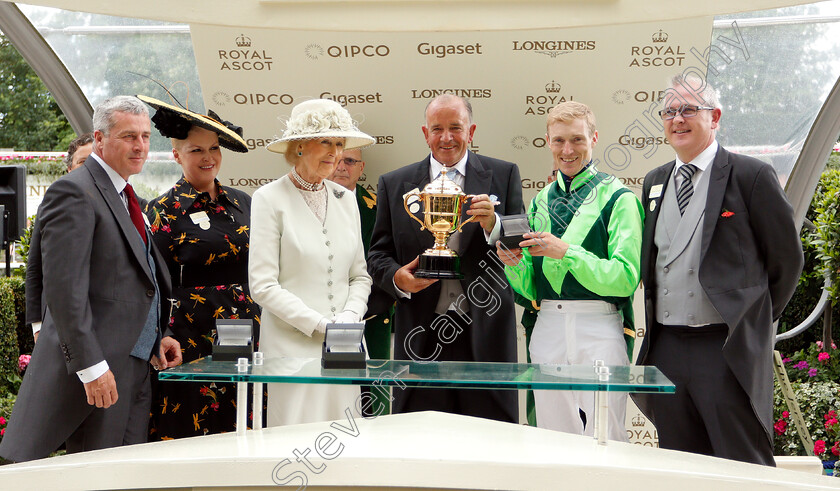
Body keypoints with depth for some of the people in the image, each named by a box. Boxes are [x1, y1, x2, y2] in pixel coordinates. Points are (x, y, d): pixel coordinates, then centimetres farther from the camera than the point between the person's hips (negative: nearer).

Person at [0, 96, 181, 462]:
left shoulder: (124, 196, 19)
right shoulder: (73, 192, -11)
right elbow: (64, 288, -19)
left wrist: (157, 338, 10)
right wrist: (91, 366, -22)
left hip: (134, 367, 9)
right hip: (96, 372, -9)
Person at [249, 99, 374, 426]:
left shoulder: (346, 199, 12)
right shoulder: (270, 199, -4)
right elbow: (263, 286, -9)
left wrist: (349, 319, -4)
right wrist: (322, 325, -13)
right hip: (292, 347, -5)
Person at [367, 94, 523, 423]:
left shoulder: (503, 175, 8)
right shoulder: (394, 184, 10)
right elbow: (378, 255, 10)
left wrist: (492, 224, -16)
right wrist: (397, 278, -11)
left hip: (486, 335, 0)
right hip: (421, 335, 1)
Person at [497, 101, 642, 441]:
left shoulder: (618, 198, -2)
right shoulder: (540, 202, 14)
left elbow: (626, 278, -11)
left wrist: (566, 252, -19)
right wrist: (514, 263, -6)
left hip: (600, 328, -5)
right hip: (547, 330, 5)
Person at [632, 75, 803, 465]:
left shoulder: (751, 176, -4)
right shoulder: (654, 182, 14)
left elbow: (786, 257, 0)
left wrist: (755, 321, 4)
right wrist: (656, 320, 14)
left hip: (728, 348, -5)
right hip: (666, 347, 6)